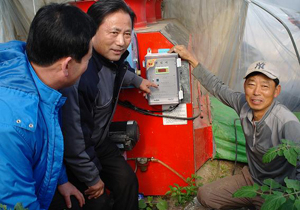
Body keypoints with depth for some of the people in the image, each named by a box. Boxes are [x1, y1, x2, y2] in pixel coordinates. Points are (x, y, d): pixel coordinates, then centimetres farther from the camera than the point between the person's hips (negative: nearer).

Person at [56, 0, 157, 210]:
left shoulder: (112, 56, -12)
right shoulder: (78, 75, -39)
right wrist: (92, 178, -19)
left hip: (99, 141, 8)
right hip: (72, 152, -8)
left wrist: (137, 80, 28)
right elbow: (73, 139, -31)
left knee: (128, 181, 11)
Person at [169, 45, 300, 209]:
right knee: (204, 195, 5)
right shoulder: (243, 104, -11)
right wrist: (190, 59, 7)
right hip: (250, 178, 6)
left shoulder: (286, 122, -30)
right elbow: (217, 87, 5)